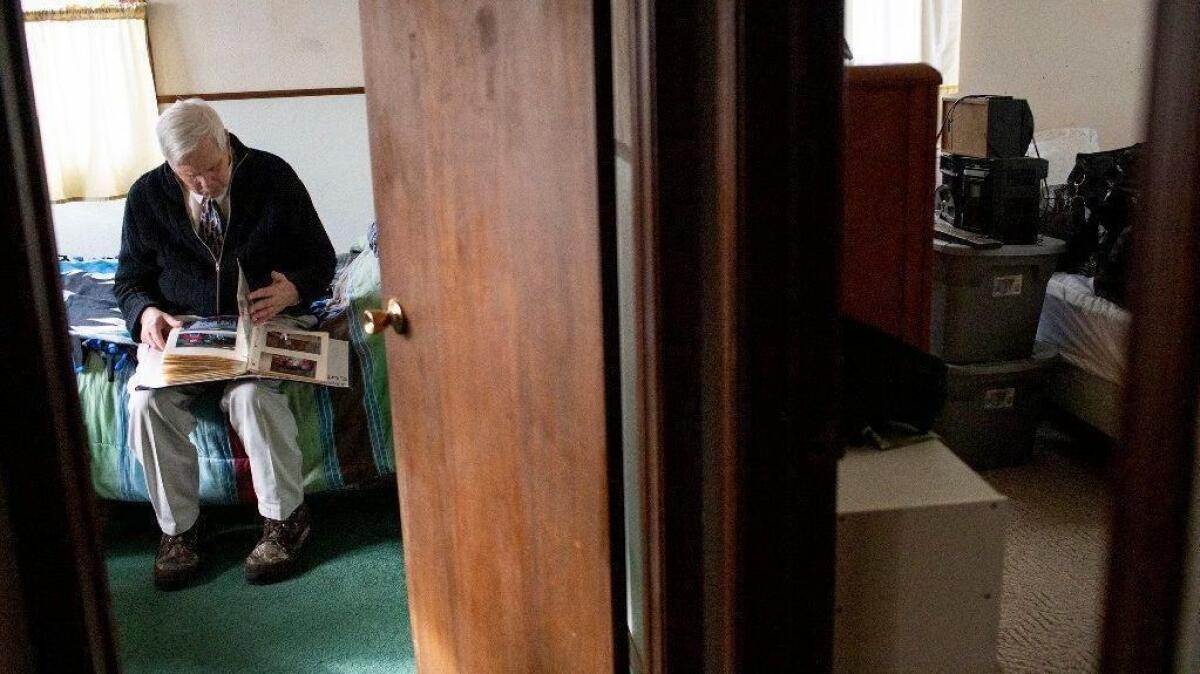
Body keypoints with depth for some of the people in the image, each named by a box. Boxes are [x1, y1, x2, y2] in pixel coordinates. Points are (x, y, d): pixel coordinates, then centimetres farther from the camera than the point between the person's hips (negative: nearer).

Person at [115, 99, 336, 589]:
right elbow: (130, 277, 11)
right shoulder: (147, 196, 0)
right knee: (149, 402, -26)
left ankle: (284, 517, -12)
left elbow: (320, 259, 1)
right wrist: (145, 311, -12)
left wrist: (295, 289, -22)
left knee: (252, 395, -33)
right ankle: (177, 528, -8)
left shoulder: (273, 177, -5)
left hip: (260, 325, -2)